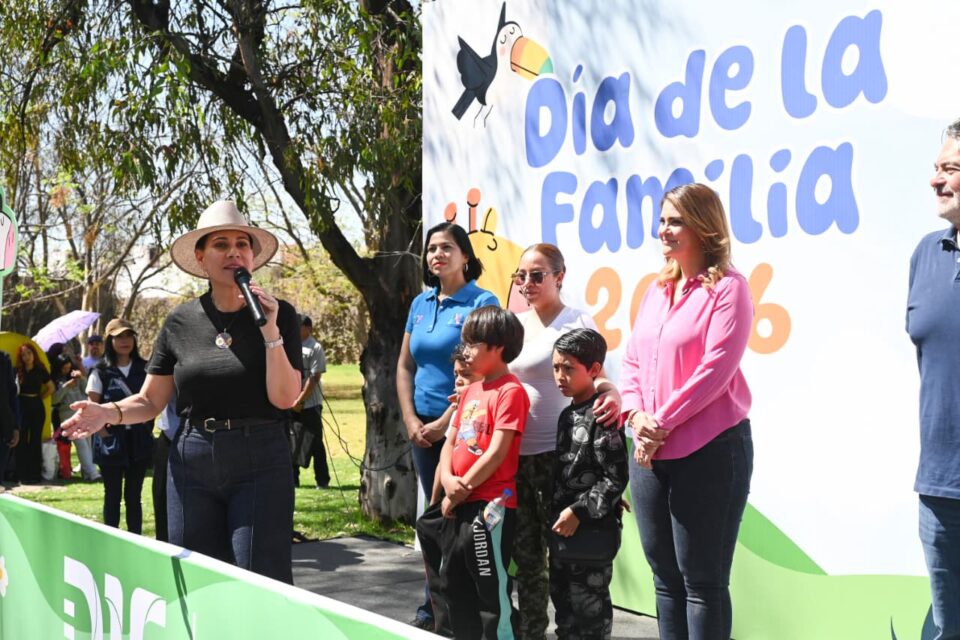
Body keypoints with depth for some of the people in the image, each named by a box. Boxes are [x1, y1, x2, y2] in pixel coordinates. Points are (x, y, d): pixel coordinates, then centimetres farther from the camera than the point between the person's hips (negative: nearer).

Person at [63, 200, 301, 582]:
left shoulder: (279, 314, -1)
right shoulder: (181, 321, 4)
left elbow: (284, 398, -9)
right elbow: (150, 401, 7)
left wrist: (270, 331, -17)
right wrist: (110, 413, -13)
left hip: (260, 464, -2)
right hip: (192, 465, 3)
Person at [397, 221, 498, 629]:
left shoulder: (481, 303, -7)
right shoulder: (421, 304, 11)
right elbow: (405, 366, 14)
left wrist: (446, 423, -14)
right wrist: (410, 419, 2)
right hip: (422, 427, 6)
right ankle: (435, 606, 20)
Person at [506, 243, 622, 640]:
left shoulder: (577, 322, -6)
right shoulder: (514, 324, 11)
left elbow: (593, 377, -12)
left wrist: (611, 395, -33)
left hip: (556, 452, -6)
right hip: (514, 452, 6)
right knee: (525, 552, 13)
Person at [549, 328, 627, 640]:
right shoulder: (567, 415, 12)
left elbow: (616, 478, -19)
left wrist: (578, 512, -18)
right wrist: (555, 514, 11)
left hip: (593, 531, -9)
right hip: (562, 528, 9)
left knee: (589, 606, 0)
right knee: (563, 600, 17)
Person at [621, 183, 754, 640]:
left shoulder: (727, 287, -8)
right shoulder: (658, 290, 14)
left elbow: (715, 370, -16)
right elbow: (631, 361, 13)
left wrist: (661, 423, -13)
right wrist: (636, 416, -4)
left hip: (708, 450, -7)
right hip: (649, 452, 8)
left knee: (702, 581, 0)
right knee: (666, 578, 15)